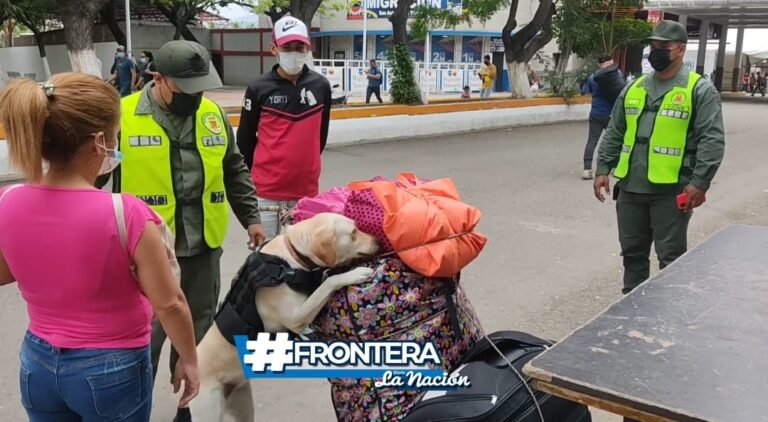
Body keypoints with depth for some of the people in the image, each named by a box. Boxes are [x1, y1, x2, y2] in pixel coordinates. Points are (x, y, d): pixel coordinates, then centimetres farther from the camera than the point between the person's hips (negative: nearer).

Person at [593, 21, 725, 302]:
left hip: (671, 191, -5)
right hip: (630, 188, 5)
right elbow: (614, 134, 16)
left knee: (671, 257, 3)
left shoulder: (700, 90, -3)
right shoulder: (634, 89, 13)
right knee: (633, 253, 14)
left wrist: (699, 182, -17)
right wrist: (603, 169, 8)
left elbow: (712, 141, -10)